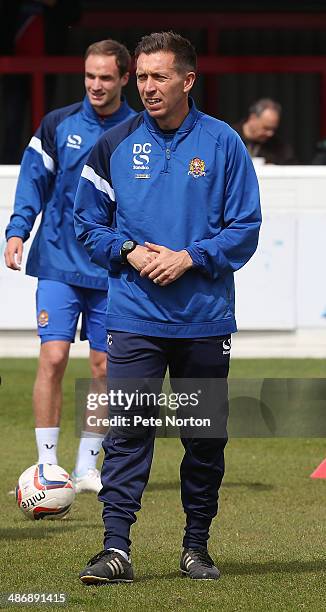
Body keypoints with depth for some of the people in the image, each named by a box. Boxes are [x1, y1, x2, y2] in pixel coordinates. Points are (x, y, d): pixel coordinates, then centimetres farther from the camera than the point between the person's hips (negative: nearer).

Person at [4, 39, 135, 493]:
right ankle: (47, 467, -7)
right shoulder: (58, 125, 3)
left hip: (114, 271, 1)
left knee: (104, 368, 3)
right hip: (59, 264, -1)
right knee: (53, 357, -10)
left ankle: (87, 468, 14)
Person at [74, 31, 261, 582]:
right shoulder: (114, 146, 6)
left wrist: (190, 257, -13)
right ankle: (116, 547, -11)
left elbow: (245, 227, 0)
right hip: (134, 318, 0)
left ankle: (196, 546, 20)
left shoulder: (223, 144, 1)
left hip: (205, 320, 0)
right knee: (126, 431, -9)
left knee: (205, 435, 8)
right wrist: (129, 252, -7)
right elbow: (88, 222, 10)